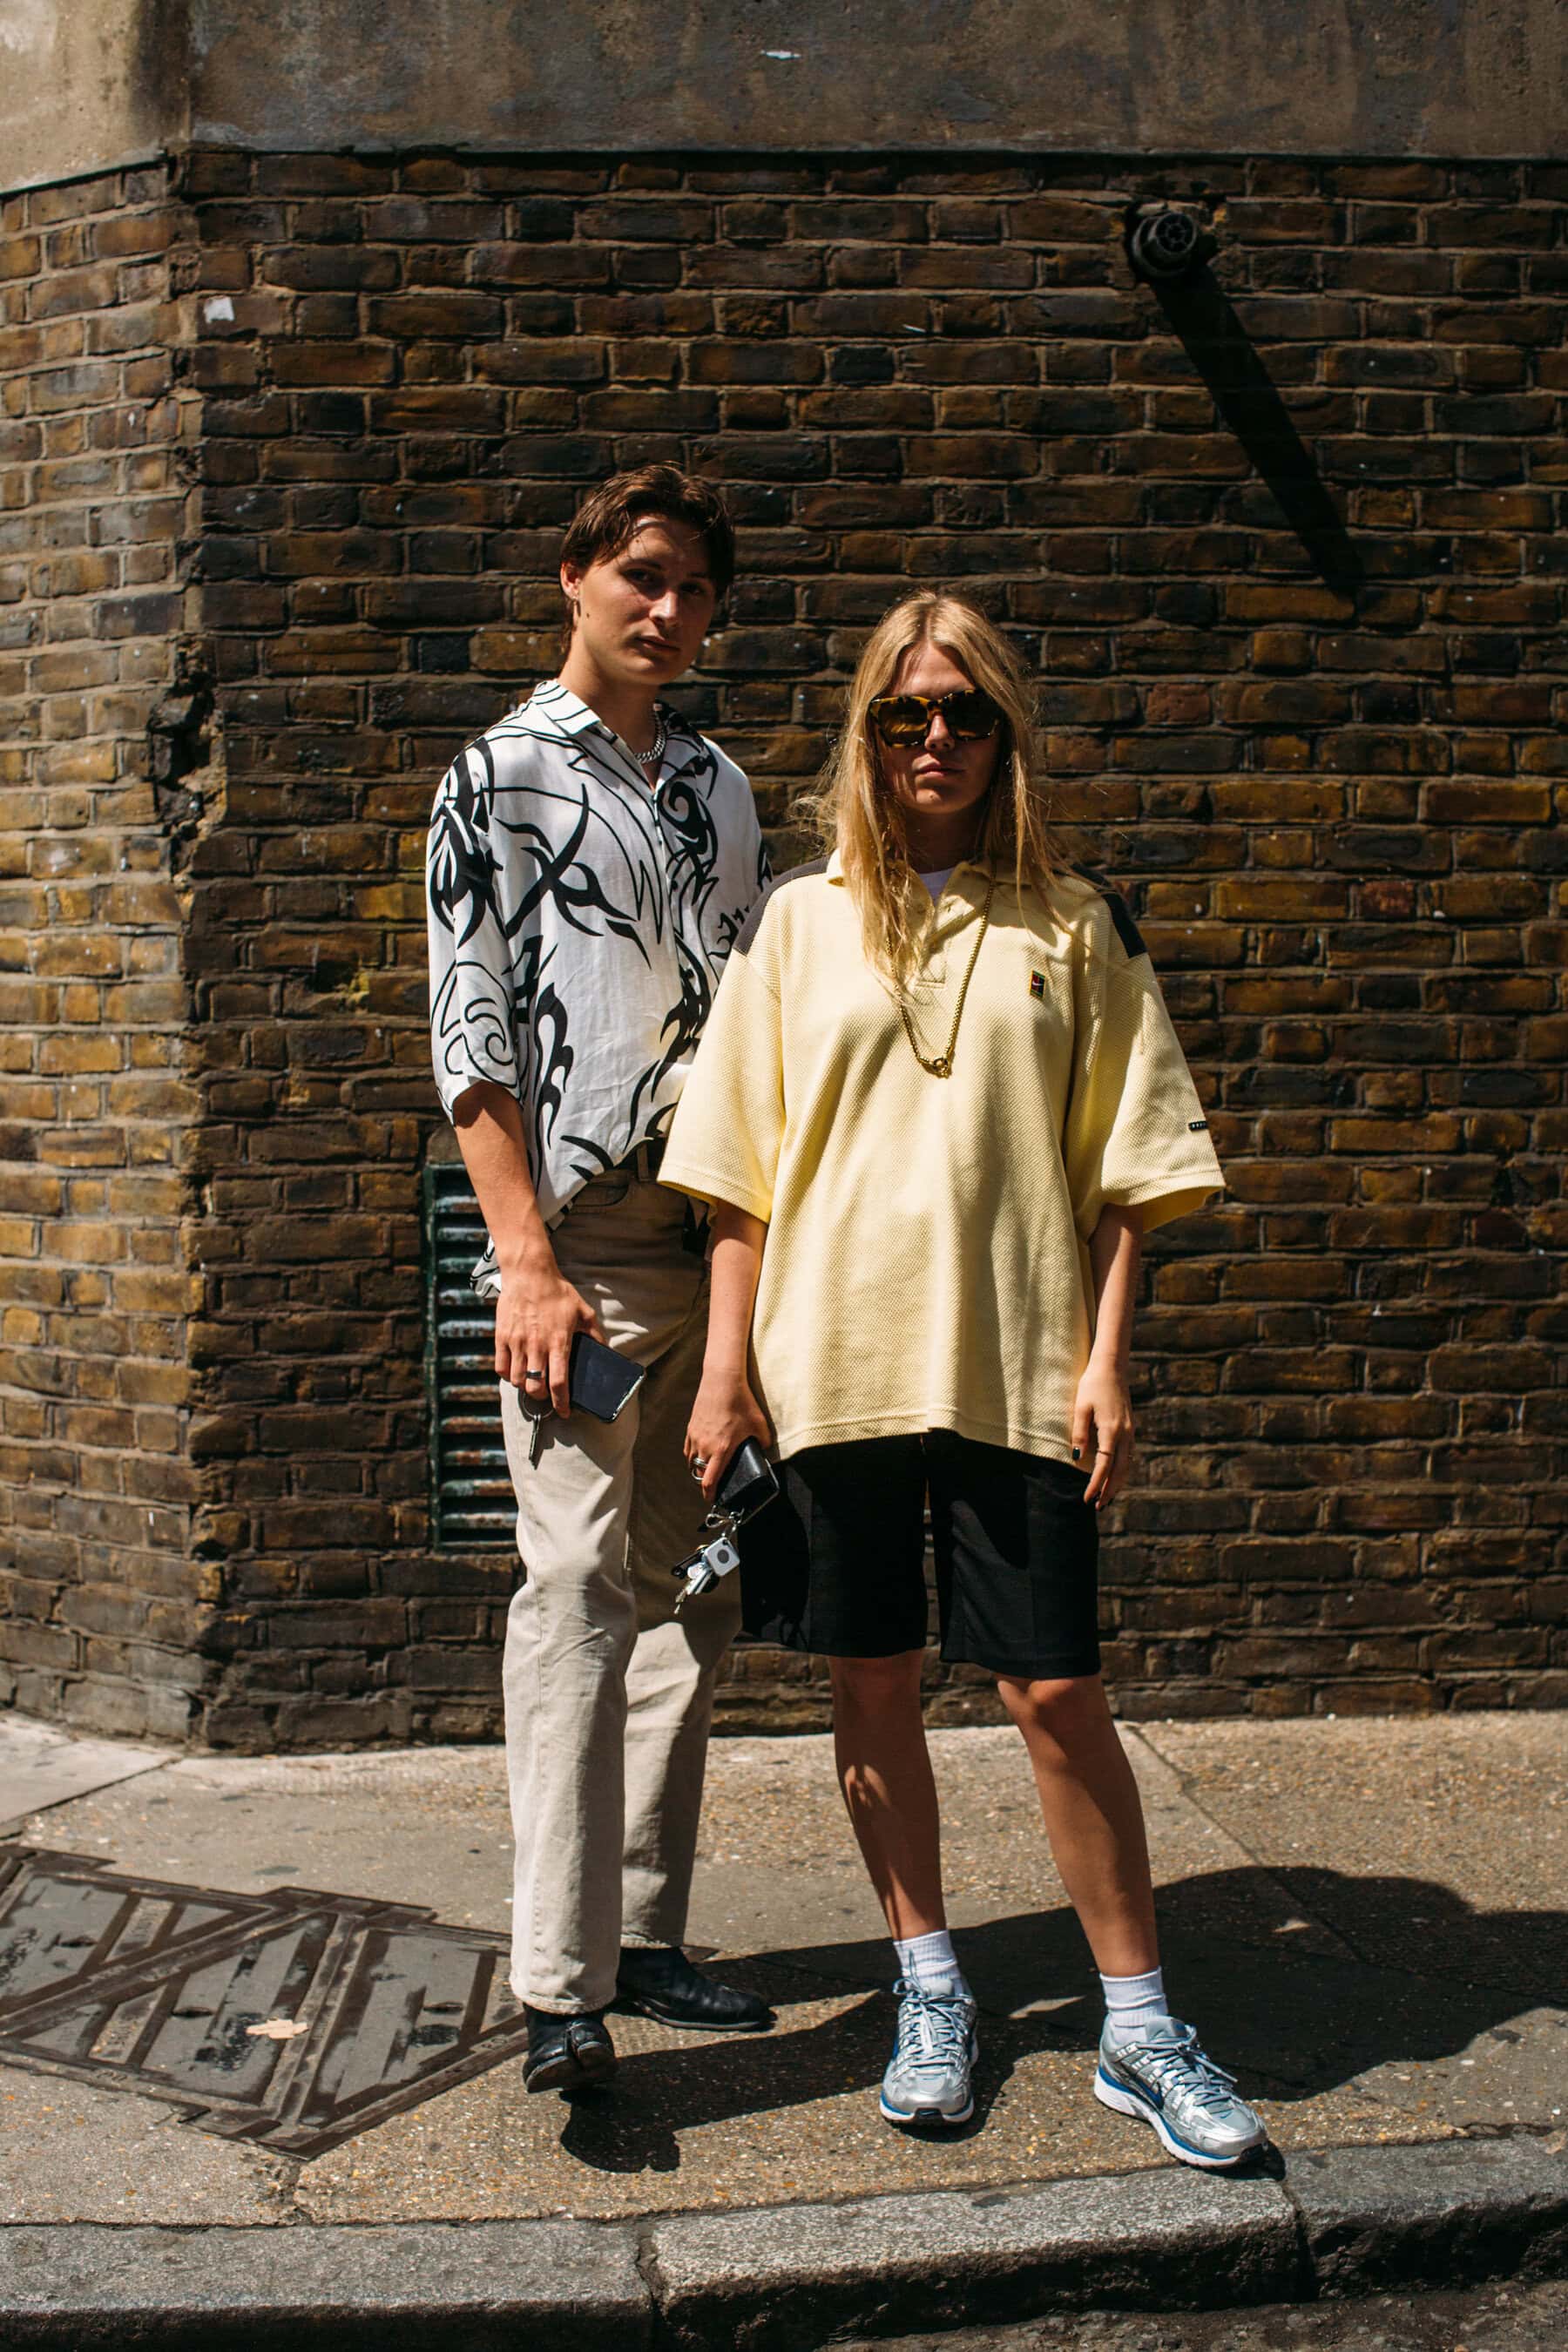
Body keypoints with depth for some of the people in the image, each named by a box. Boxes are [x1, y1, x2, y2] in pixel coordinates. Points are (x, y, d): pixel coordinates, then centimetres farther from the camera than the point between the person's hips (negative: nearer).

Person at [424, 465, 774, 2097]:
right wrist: (527, 1258, -15)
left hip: (713, 1236, 6)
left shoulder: (717, 785, 17)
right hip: (576, 1240, -6)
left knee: (687, 1594, 8)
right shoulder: (498, 780, 0)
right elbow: (468, 1031, -6)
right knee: (578, 1582, -12)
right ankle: (559, 1989, -10)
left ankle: (645, 1937, 18)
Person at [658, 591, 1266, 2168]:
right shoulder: (798, 921, 6)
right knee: (873, 1686, 8)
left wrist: (1106, 1358, -3)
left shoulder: (1073, 925, 6)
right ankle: (930, 1994, 26)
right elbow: (739, 1166, 6)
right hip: (834, 1360, 1)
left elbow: (1122, 1163, 4)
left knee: (1056, 1693, -1)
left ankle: (1140, 2031, 14)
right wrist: (727, 1362, 0)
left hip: (1015, 1362, -1)